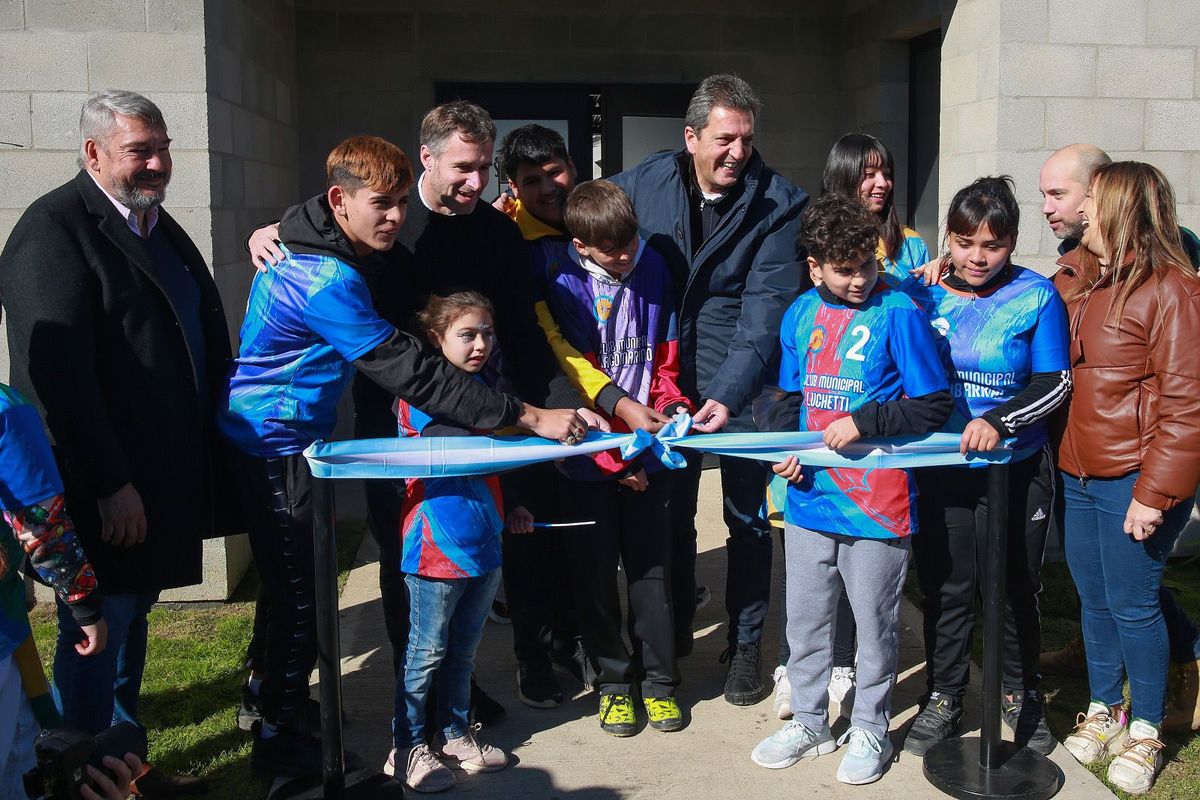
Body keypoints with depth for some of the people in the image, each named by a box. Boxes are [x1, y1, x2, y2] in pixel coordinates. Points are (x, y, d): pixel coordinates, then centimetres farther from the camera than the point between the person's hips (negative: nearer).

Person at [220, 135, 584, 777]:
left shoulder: (332, 252, 3)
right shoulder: (325, 279, -28)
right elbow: (411, 373, -30)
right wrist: (529, 417, -29)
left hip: (291, 440, 10)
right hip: (276, 446, -10)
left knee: (291, 582, 22)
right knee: (301, 596, 1)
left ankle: (270, 694, 41)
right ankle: (278, 738, 17)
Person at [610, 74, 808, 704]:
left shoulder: (778, 203, -11)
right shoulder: (642, 182, -4)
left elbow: (766, 309, -17)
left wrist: (729, 392, -28)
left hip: (742, 379, -2)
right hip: (664, 373, 3)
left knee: (747, 515, 6)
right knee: (668, 508, 14)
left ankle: (745, 644, 23)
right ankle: (672, 632, 33)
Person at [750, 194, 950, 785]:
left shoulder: (898, 313, -10)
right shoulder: (800, 314, 5)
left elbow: (935, 404, -10)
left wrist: (863, 421, -18)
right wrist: (784, 446, -3)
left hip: (877, 504, -5)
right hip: (809, 498, 5)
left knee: (875, 622, 10)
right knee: (804, 620, 15)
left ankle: (870, 729, 29)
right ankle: (808, 722, 33)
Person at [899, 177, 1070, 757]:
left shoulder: (1035, 296, -7)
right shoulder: (920, 292, -1)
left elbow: (1055, 383, -8)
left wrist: (998, 421, -22)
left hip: (1016, 470, -1)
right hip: (937, 467, 2)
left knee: (1014, 588, 13)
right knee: (944, 586, 11)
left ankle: (1021, 694, 35)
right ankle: (943, 698, 28)